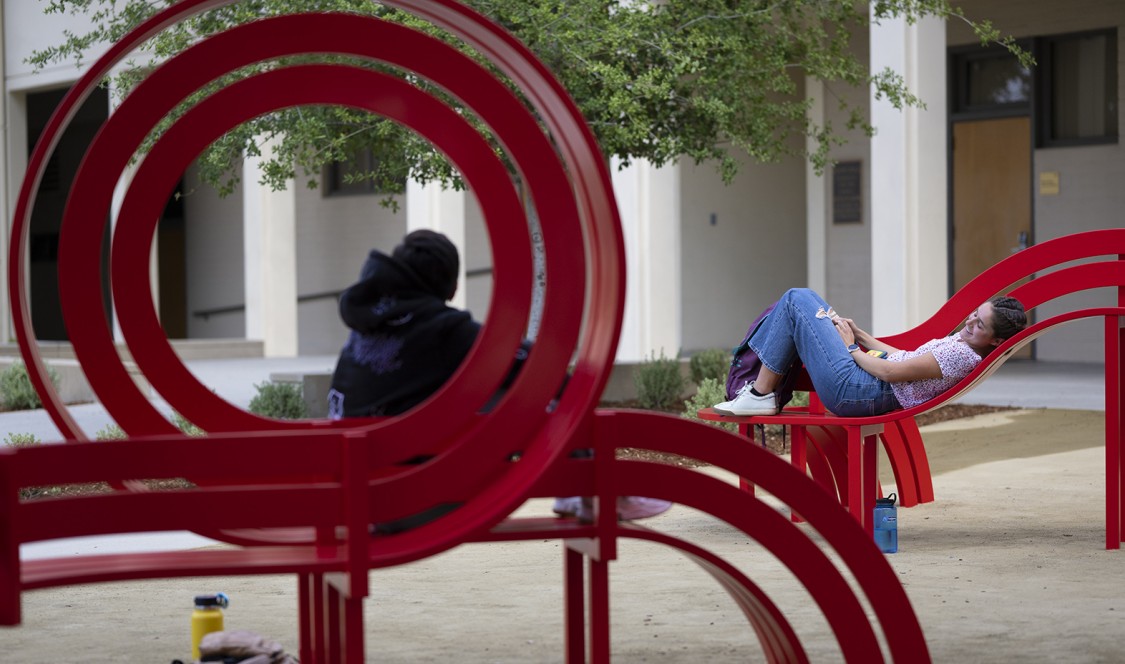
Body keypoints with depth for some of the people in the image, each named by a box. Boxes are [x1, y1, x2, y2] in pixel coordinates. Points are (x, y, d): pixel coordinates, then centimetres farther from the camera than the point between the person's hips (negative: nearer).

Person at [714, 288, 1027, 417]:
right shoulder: (962, 342, 6)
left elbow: (890, 372, -24)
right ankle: (759, 380, 21)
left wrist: (851, 348, -9)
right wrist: (859, 334, 9)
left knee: (796, 300, -5)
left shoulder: (961, 355, -24)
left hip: (851, 392, -10)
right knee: (802, 297, 17)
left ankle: (760, 395, 1)